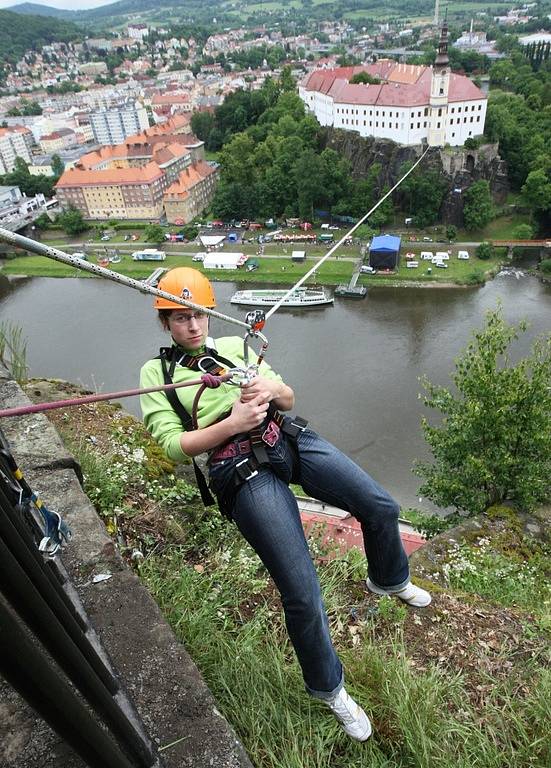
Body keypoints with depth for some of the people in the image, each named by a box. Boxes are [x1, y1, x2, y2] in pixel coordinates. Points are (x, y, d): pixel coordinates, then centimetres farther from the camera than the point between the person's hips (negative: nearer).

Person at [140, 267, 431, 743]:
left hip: (289, 439, 5)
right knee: (302, 594, -8)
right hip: (242, 472, -5)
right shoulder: (157, 372, 10)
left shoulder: (233, 346, 20)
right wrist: (232, 423, -15)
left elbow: (289, 400, 17)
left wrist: (272, 388, -7)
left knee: (382, 507, 3)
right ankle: (328, 689, 23)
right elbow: (174, 444, -2)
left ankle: (389, 580, 38)